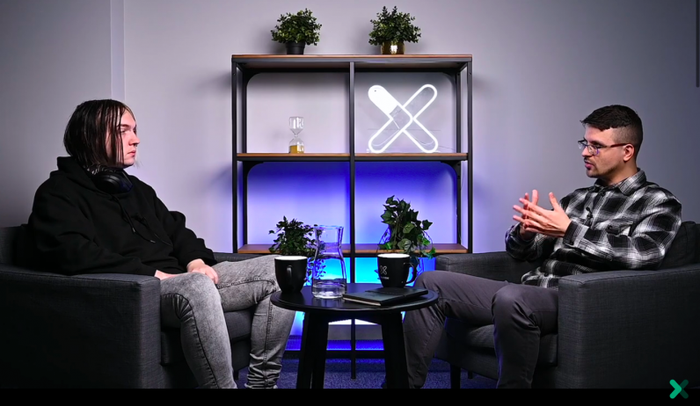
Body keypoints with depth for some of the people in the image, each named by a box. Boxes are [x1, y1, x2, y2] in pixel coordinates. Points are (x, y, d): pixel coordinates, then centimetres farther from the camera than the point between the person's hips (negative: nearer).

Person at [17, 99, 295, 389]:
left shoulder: (136, 188, 26)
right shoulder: (58, 193, 1)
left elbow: (175, 230, 23)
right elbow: (74, 255, -17)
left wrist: (196, 261, -1)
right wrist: (154, 274, -19)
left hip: (178, 281, 8)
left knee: (275, 269, -6)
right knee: (197, 286, -41)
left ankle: (261, 383, -7)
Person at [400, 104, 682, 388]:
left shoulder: (658, 202, 5)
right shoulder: (577, 198, 21)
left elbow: (641, 255, -16)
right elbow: (520, 252, 18)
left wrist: (569, 230, -18)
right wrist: (525, 230, -5)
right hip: (531, 295, 7)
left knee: (511, 298, -40)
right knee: (431, 283, -4)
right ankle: (404, 381, -2)